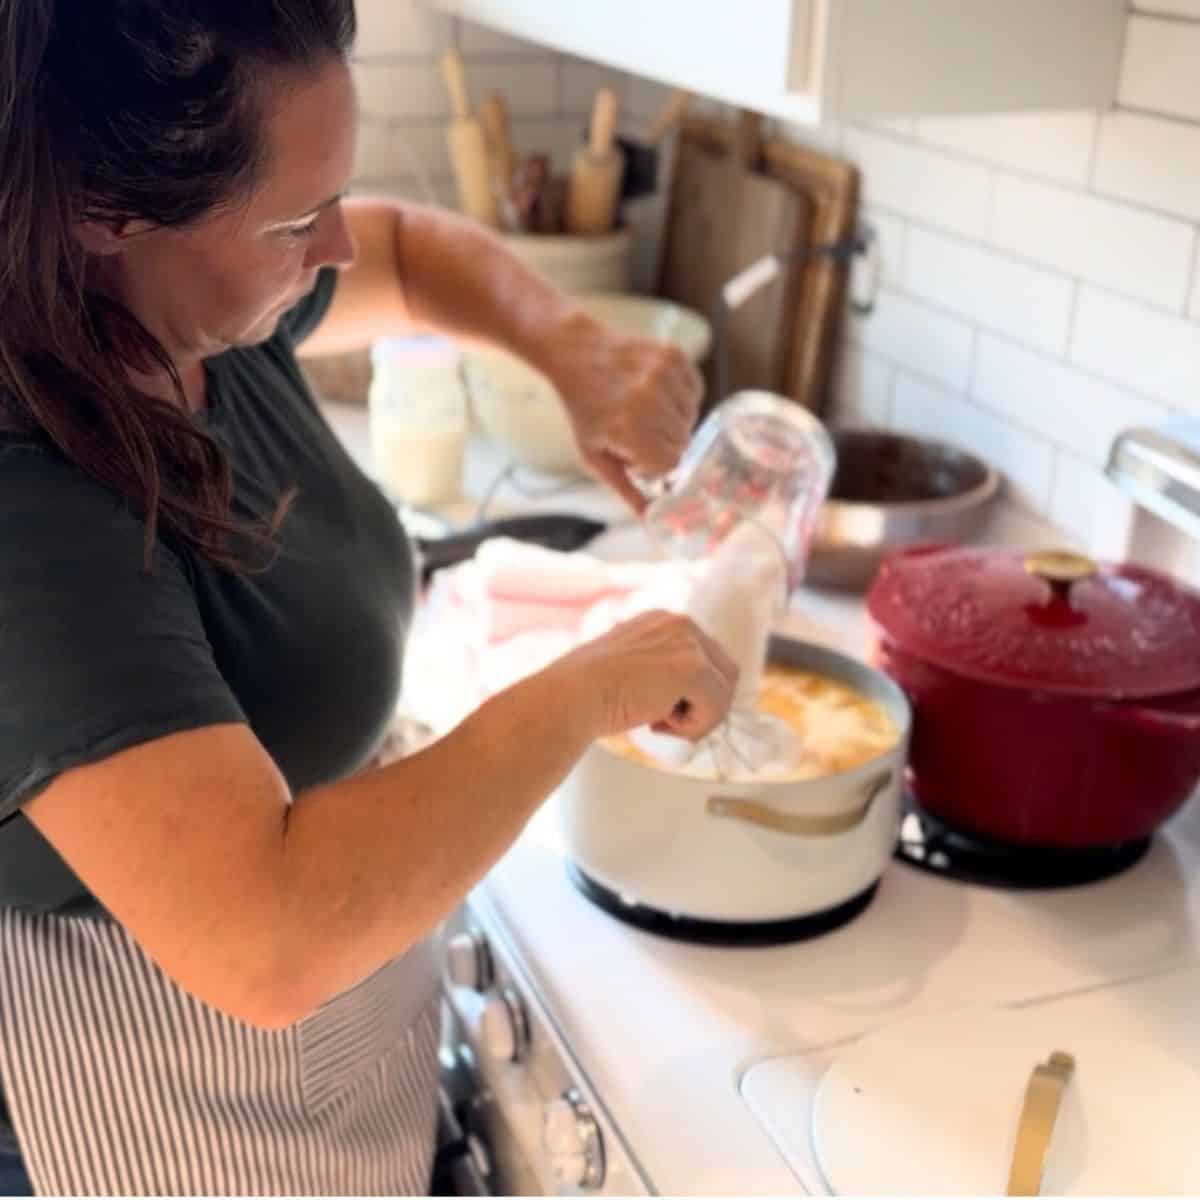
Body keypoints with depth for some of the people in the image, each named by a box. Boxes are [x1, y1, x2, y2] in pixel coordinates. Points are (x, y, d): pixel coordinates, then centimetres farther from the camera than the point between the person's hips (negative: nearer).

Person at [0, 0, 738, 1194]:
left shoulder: (199, 304, -10)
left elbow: (413, 247, 10)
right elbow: (267, 940, -43)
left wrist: (580, 354, -9)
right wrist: (584, 690, -32)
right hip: (166, 1087, -7)